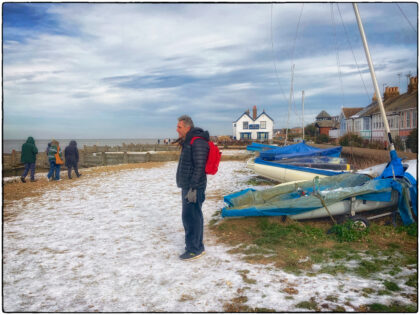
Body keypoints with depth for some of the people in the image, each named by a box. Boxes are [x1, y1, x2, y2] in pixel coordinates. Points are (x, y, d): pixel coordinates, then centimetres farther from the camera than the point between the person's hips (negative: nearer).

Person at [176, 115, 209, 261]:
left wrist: (193, 188, -24)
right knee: (193, 216, 15)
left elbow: (199, 167, -22)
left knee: (190, 217, -6)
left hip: (194, 188, -10)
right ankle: (196, 245, 26)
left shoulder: (197, 142, -17)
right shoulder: (187, 142, 15)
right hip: (187, 186, 10)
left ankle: (195, 249, 4)